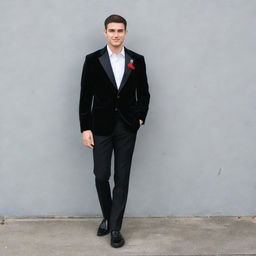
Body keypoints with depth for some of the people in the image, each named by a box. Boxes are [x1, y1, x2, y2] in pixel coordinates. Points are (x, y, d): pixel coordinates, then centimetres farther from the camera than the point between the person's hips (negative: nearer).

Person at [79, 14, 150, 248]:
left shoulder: (137, 60, 4)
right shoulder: (93, 60, -1)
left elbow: (144, 93, 10)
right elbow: (85, 96, -2)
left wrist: (140, 118, -3)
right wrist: (85, 128, -6)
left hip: (127, 127, 1)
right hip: (101, 126, -1)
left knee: (122, 178, 2)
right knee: (101, 176, 2)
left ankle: (115, 227, 11)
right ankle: (107, 217, 27)